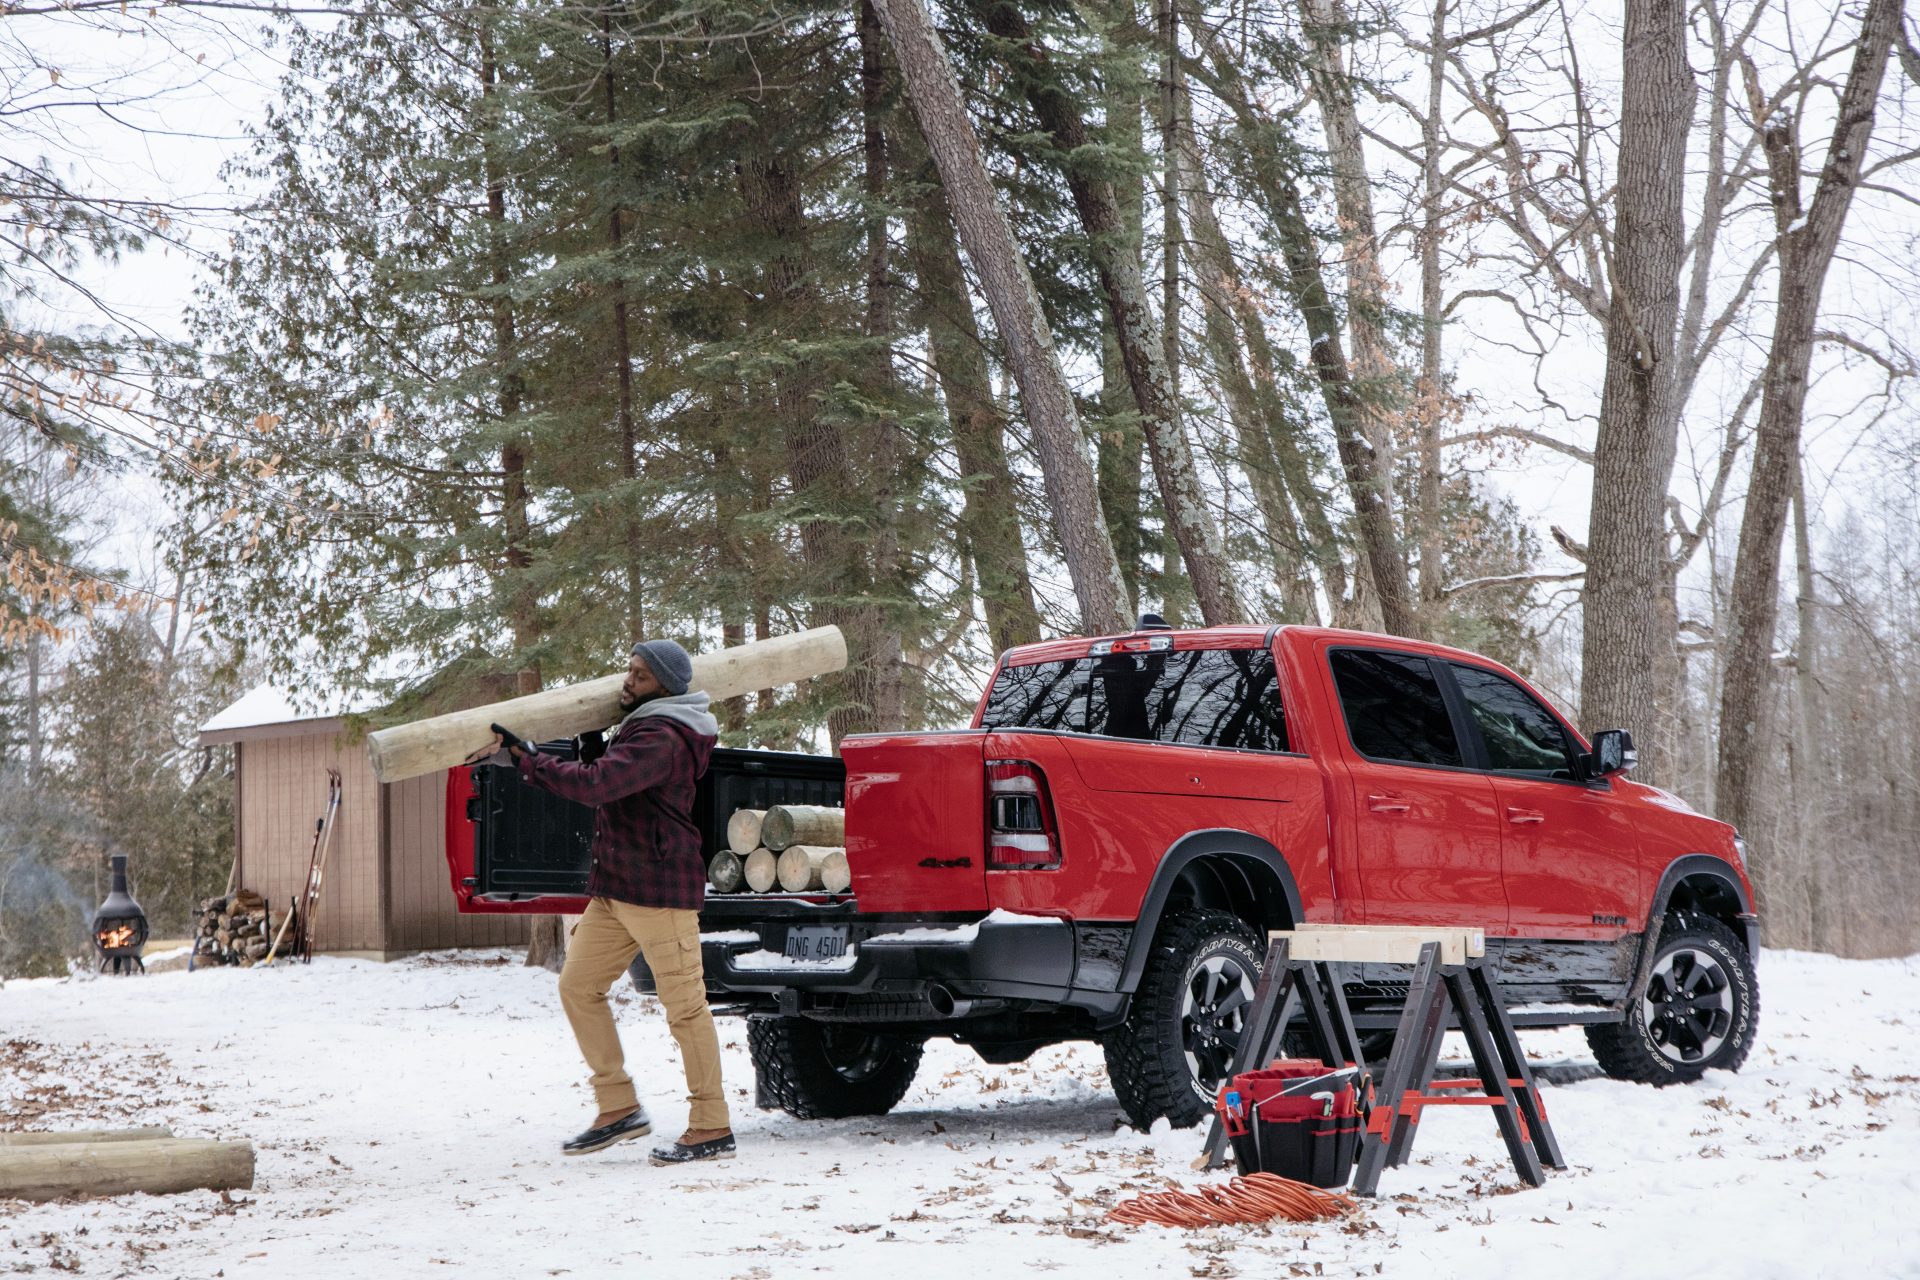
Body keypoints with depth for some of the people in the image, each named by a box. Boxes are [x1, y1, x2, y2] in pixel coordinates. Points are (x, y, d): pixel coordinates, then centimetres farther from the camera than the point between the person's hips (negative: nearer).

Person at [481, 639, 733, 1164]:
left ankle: (712, 1128, 0)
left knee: (684, 1005, -6)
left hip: (660, 889, -11)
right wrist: (590, 743, 13)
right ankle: (619, 1108, 14)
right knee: (578, 986, 8)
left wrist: (525, 755, -22)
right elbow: (603, 780, 28)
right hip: (615, 888, 11)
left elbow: (594, 785, -28)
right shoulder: (637, 728, 17)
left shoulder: (662, 739, -18)